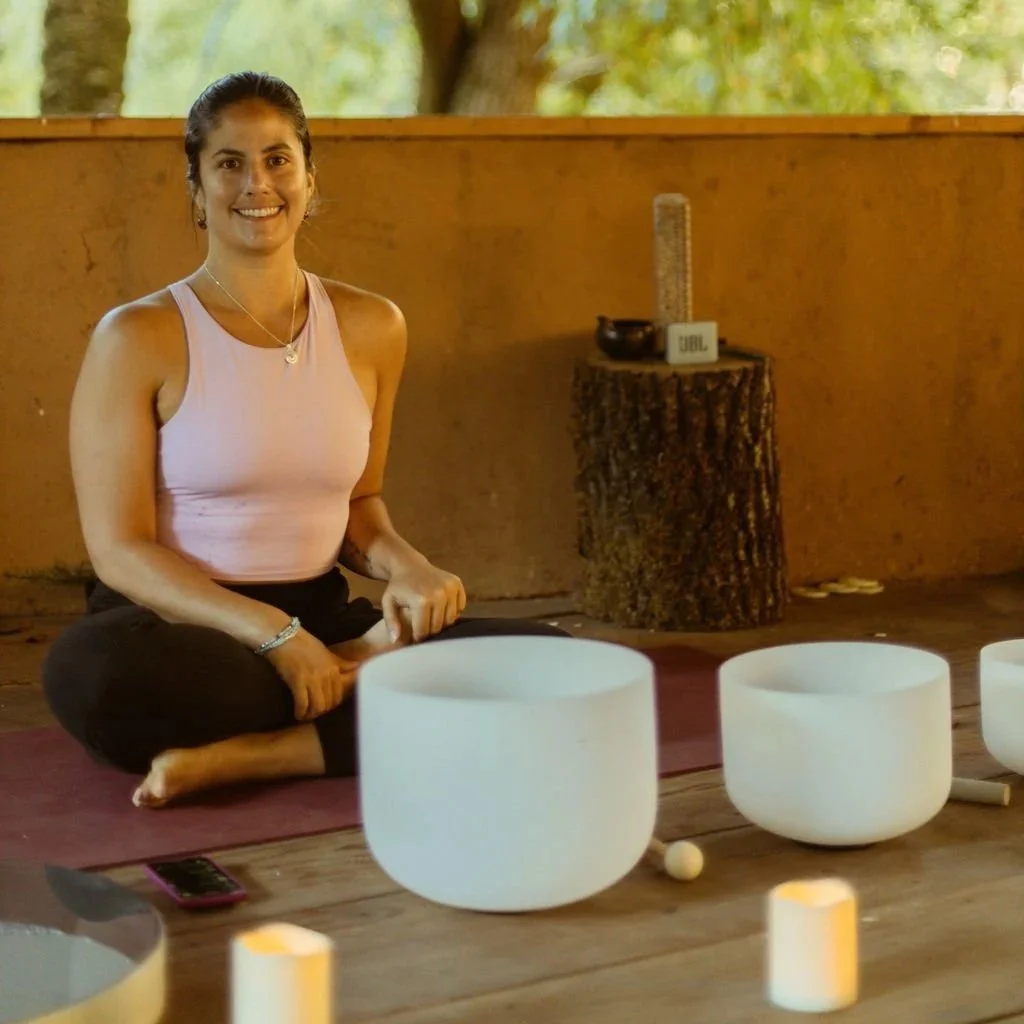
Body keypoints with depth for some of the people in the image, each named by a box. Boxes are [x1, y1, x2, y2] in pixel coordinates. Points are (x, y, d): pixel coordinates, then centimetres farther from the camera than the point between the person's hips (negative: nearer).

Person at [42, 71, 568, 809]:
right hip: (179, 630, -4)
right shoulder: (139, 338, -7)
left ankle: (243, 758, -20)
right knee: (88, 669, -40)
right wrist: (273, 635, -21)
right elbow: (120, 550, -10)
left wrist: (404, 566, -7)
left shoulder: (371, 327, 6)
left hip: (321, 621, 5)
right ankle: (360, 679, -18)